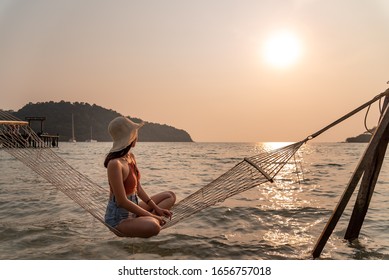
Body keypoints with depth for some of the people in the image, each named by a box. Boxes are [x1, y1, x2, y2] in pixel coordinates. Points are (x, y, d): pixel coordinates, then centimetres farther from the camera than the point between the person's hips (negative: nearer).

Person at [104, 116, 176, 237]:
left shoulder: (131, 157, 6)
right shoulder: (115, 164, -22)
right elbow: (122, 201, -23)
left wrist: (156, 208, 3)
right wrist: (151, 215, -18)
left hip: (133, 210, 10)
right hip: (119, 218, -10)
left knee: (170, 196, 12)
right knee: (153, 227, -38)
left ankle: (146, 219, -6)